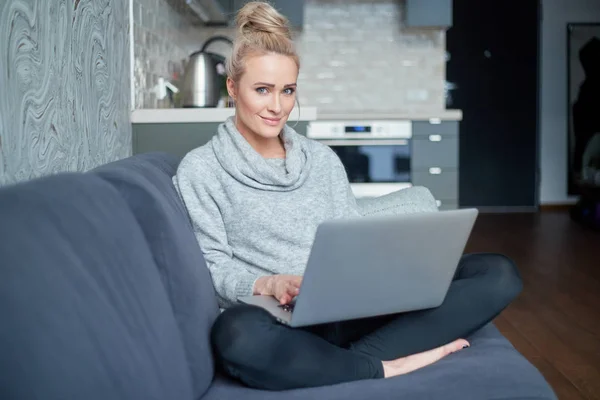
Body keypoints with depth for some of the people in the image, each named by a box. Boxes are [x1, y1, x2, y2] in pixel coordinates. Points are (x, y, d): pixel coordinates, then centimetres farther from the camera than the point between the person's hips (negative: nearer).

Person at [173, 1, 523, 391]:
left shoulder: (322, 158, 17)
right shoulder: (200, 169, 4)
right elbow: (213, 268, -2)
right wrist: (269, 284, -22)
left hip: (353, 308, 5)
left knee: (498, 273, -9)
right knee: (236, 333, -43)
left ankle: (358, 357, -24)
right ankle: (386, 366, -22)